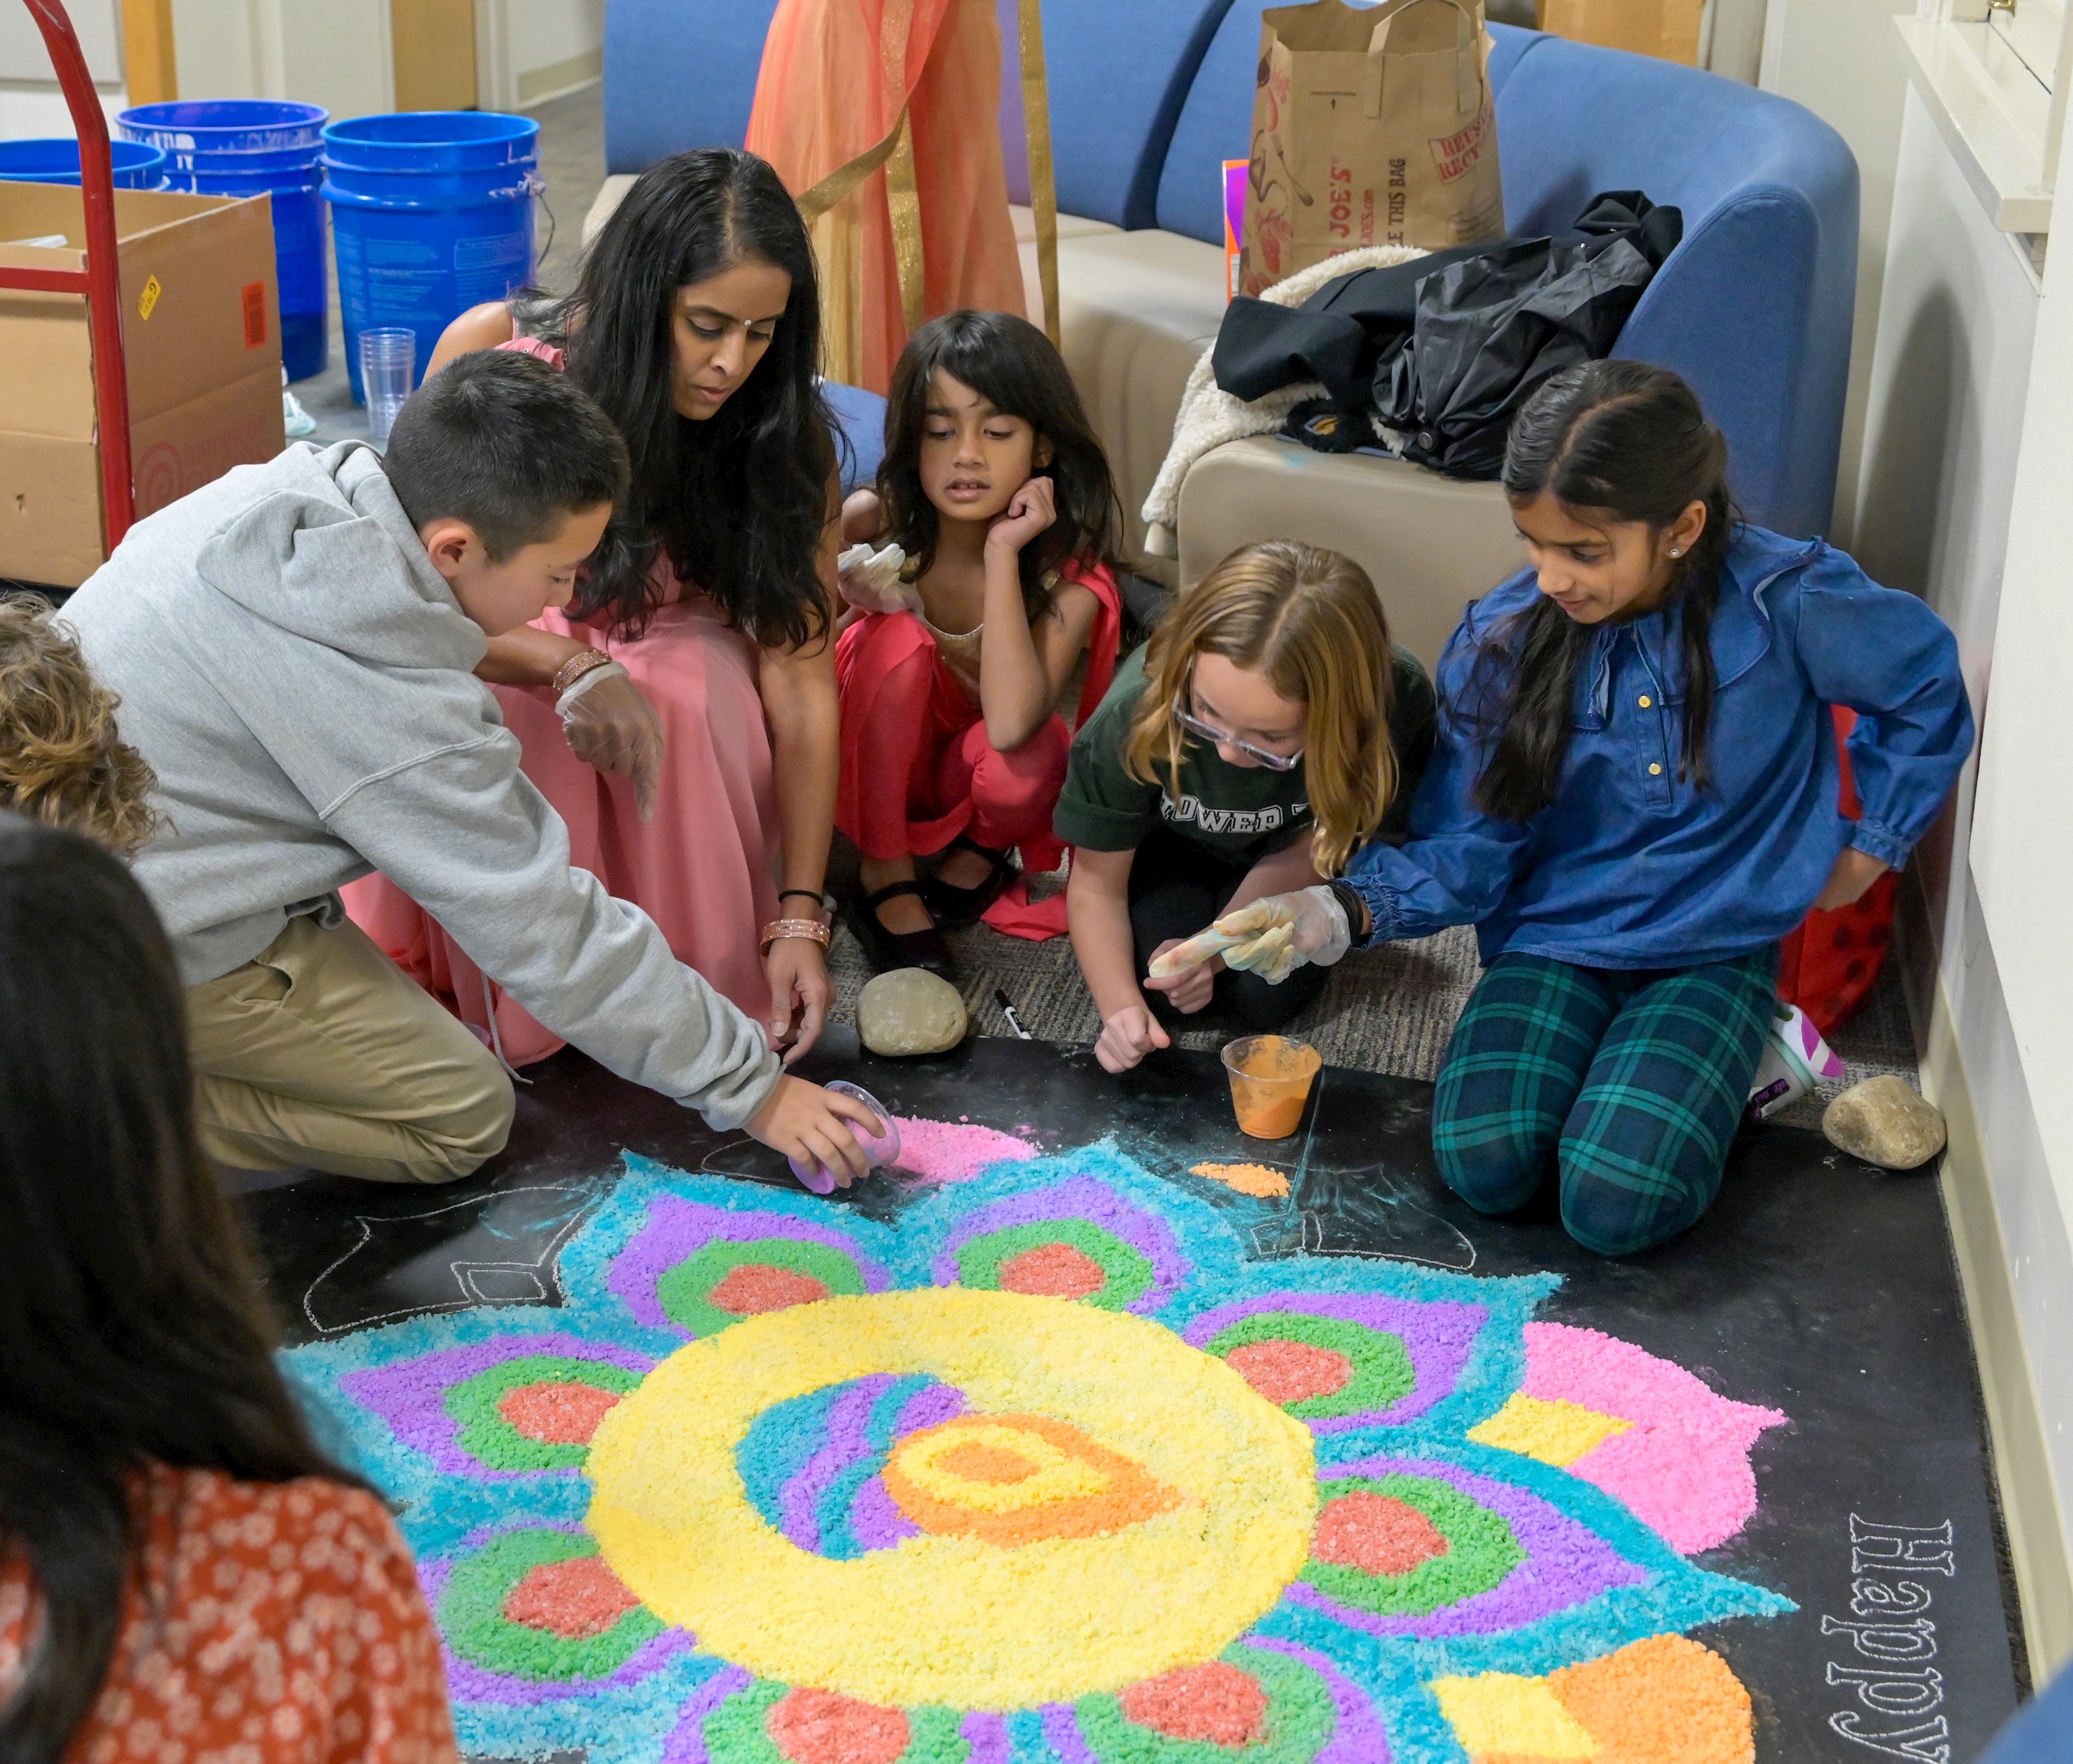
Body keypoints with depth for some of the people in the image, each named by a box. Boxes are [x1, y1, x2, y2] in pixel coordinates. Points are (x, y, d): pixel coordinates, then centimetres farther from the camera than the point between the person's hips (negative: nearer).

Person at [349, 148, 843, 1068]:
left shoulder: (788, 438, -18)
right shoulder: (492, 353, -21)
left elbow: (800, 679, -21)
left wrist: (800, 915, -28)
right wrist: (567, 666, -39)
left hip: (674, 650, 1)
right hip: (497, 648, 0)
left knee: (692, 694, -35)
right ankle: (520, 1018, -16)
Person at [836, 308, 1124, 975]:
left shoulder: (1068, 579, -24)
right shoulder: (876, 522, -19)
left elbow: (1011, 724, -40)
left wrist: (1002, 553, -39)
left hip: (964, 770, 0)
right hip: (872, 764, 1)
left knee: (1026, 756, -35)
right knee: (900, 638, -30)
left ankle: (985, 845, 3)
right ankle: (885, 877, -13)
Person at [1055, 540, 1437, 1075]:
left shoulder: (1398, 702, -38)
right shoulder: (1137, 710, -38)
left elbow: (1309, 850, -19)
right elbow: (1097, 882, -21)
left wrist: (1218, 946, -29)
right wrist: (1120, 1007, -37)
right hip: (1175, 845, 0)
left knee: (1263, 1000, -20)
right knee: (1161, 993, -21)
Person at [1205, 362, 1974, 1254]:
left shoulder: (1787, 601, -16)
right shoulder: (1499, 641, -9)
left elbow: (1927, 684, 4)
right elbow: (1467, 853, -6)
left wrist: (1870, 847, 5)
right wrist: (1351, 911, -24)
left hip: (1714, 951, -1)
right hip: (1556, 938, 2)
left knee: (1615, 1202, -22)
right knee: (1484, 1163, -23)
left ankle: (1733, 1058, 9)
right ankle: (1575, 1050, 9)